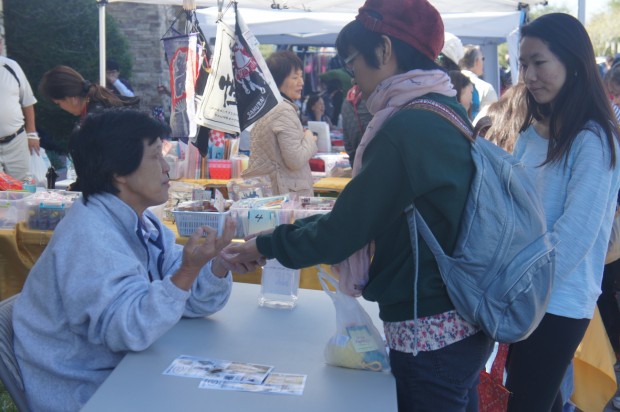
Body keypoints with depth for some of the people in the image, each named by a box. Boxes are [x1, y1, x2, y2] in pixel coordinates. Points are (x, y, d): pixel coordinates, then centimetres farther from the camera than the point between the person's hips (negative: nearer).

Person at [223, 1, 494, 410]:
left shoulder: (407, 126, -23)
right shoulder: (445, 111, 6)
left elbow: (343, 230, -18)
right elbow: (367, 213, 10)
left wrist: (264, 247, -4)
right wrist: (282, 237, 10)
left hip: (429, 333, -9)